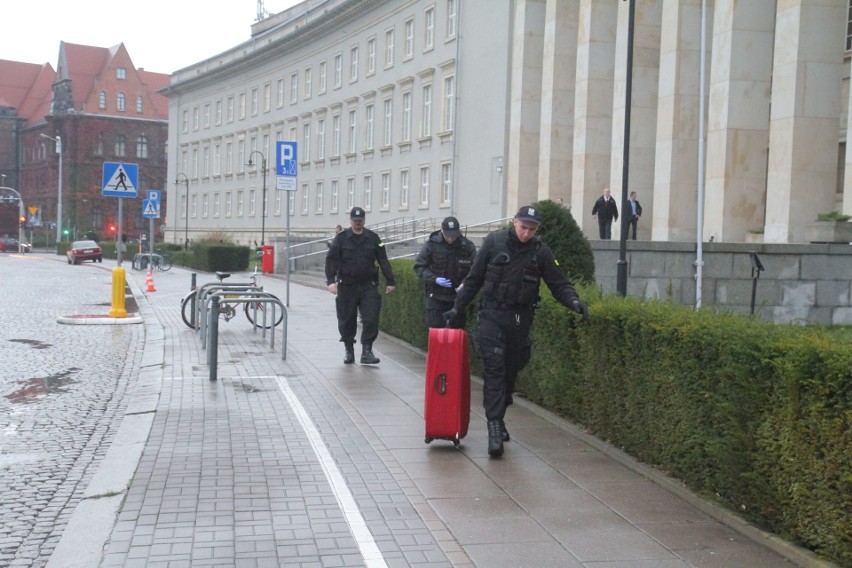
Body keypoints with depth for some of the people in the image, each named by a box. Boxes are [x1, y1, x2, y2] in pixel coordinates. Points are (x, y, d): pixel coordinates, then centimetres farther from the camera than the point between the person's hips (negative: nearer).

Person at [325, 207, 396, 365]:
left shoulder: (373, 238, 6)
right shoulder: (341, 238, 2)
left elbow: (383, 261, 8)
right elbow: (331, 260, -3)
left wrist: (390, 281, 4)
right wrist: (331, 280, -16)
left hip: (368, 286, 0)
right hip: (346, 286, 0)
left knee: (371, 319, -8)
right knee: (347, 321, 7)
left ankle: (366, 352, -1)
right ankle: (349, 351, 21)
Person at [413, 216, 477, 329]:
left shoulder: (467, 246, -6)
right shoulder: (431, 244, -7)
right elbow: (419, 266, -2)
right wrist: (434, 279, -15)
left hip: (458, 297, 1)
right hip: (436, 296, -1)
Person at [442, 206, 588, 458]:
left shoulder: (541, 252, 0)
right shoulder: (494, 242, -2)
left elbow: (559, 283, 2)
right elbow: (474, 279, 6)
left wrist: (573, 301, -18)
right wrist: (457, 307, 7)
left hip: (521, 318, 2)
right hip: (492, 314, -2)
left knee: (511, 370, 10)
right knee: (494, 369, -12)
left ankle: (498, 418, 30)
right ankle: (494, 427, -13)